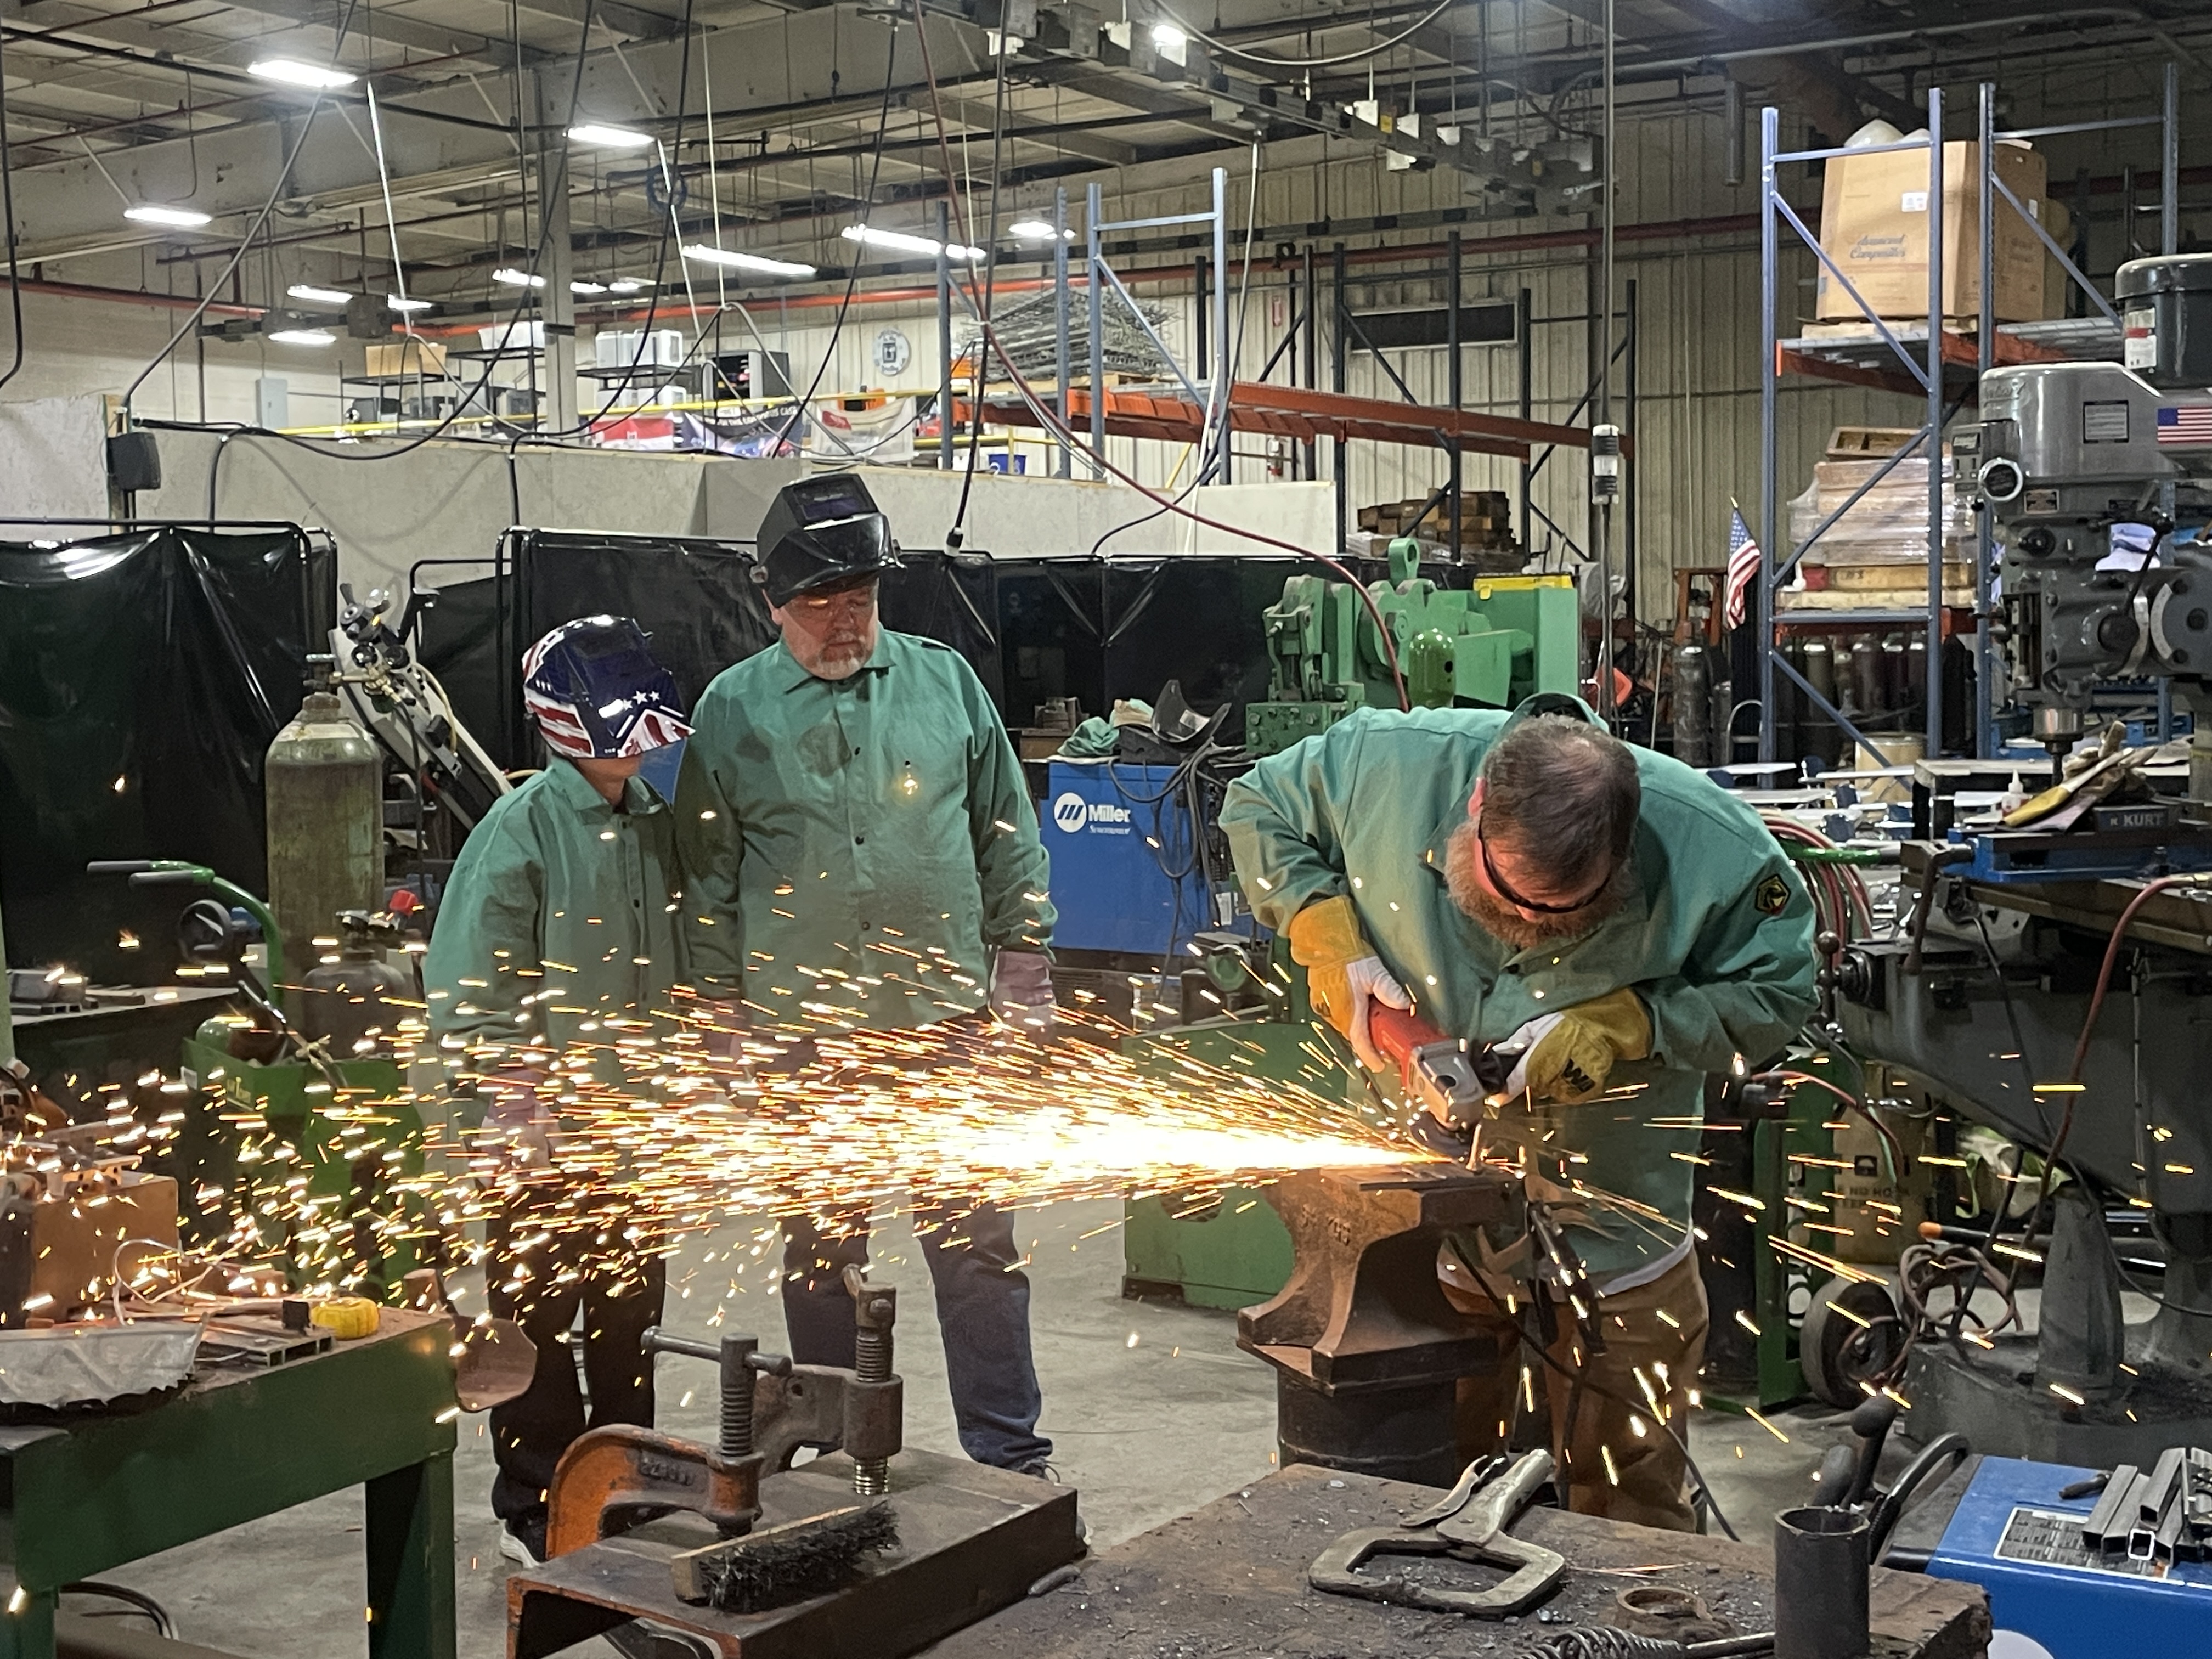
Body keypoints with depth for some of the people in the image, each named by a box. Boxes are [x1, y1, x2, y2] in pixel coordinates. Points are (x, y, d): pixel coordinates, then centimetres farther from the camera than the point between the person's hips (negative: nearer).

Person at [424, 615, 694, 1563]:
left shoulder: (653, 817, 5)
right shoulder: (522, 828, -13)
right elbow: (473, 987, -14)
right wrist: (519, 1105, -16)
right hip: (547, 1126, -6)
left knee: (630, 1310, 16)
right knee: (539, 1315, 4)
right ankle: (537, 1511, 16)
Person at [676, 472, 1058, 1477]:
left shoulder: (945, 681, 6)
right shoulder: (733, 710, 3)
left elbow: (1008, 836, 10)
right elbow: (709, 874, 7)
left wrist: (1023, 961, 7)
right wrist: (725, 1007, 4)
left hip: (944, 1017, 0)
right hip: (801, 1030, 0)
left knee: (978, 1244, 3)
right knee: (820, 1255, 11)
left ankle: (1010, 1453, 13)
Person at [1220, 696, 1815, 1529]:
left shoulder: (1710, 845, -23)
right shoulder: (1391, 762, -20)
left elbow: (1774, 992, -9)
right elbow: (1260, 808, -1)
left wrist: (1623, 1026, -23)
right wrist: (1328, 936, -15)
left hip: (1612, 1231, -1)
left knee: (1627, 1501, 10)